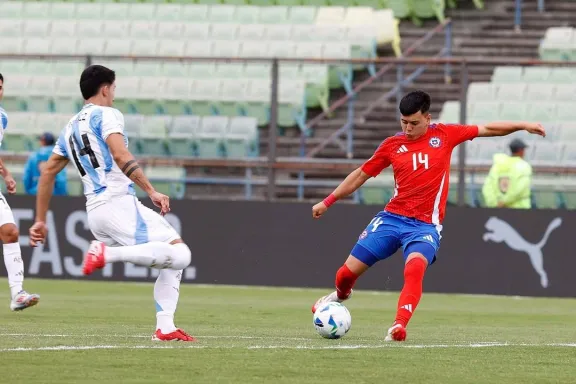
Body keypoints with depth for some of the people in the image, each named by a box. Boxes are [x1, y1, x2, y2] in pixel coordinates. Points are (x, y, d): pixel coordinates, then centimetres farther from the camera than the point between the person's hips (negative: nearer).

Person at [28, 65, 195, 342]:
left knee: (173, 260, 14)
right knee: (179, 254, -19)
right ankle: (108, 253, -24)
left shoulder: (70, 128, 23)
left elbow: (47, 172, 24)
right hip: (118, 203, -9)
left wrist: (41, 220, 29)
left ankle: (165, 328, 2)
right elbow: (120, 156, -17)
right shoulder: (107, 115, -1)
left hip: (94, 211, 9)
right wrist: (151, 191, -20)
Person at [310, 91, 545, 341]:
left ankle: (399, 327, -40)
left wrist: (522, 126, 2)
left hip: (425, 225, -2)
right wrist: (328, 201, 16)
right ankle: (341, 295, 39)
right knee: (348, 272, 3)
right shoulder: (392, 145, 5)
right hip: (391, 218, 2)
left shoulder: (444, 135, 3)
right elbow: (361, 175, 15)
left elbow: (487, 129, 9)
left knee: (414, 269, -33)